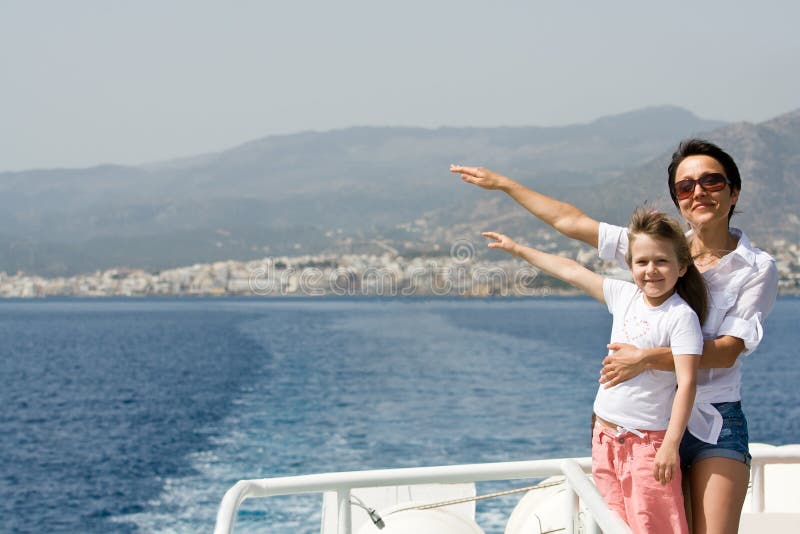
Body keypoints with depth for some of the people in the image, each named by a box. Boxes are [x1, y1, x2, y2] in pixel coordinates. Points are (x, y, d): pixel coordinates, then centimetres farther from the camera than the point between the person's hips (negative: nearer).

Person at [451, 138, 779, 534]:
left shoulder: (757, 269, -2)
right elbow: (572, 222, 11)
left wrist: (646, 358, -20)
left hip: (715, 425, -2)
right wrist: (503, 183, 15)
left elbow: (728, 350, -11)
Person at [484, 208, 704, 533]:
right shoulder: (624, 296, 6)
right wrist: (518, 249, 21)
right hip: (605, 434, 7)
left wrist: (671, 444, -23)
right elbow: (572, 272, 15)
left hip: (648, 442, -6)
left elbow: (686, 383, -18)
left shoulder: (681, 316, -13)